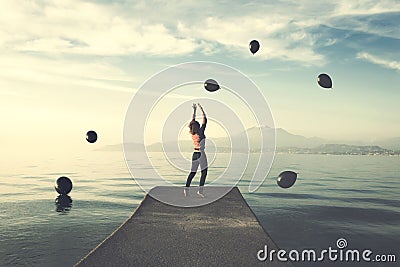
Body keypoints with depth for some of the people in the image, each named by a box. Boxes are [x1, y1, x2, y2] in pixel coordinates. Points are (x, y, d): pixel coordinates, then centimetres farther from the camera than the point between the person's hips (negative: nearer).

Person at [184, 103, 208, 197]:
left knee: (192, 172, 13)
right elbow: (205, 120, -7)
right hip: (201, 154, -6)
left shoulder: (192, 133, 3)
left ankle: (186, 188, 6)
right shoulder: (201, 132, -12)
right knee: (204, 172, -1)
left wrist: (194, 110, 20)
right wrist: (201, 109, -1)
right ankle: (200, 189, -9)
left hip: (194, 154, 6)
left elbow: (193, 120, 13)